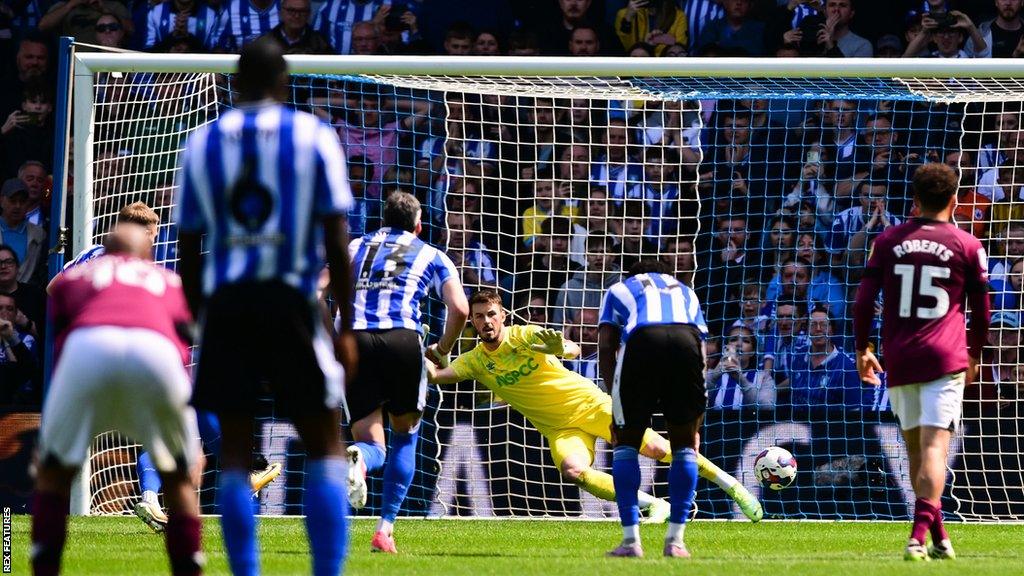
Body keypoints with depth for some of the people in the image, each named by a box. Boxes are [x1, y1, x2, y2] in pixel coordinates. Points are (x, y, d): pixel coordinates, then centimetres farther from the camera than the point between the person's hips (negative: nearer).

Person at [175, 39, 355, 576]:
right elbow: (336, 241, -2)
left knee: (234, 450, 8)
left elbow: (188, 249, 9)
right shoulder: (313, 135, 3)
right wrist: (345, 327, 3)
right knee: (324, 446, 7)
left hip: (224, 304, 2)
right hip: (291, 301, -2)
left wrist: (201, 318, 16)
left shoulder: (202, 142, 10)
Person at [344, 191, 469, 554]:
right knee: (405, 435, 19)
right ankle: (385, 528, 6)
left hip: (354, 339, 1)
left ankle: (358, 458, -36)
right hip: (402, 339, -1)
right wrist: (442, 350, 20)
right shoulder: (432, 257, 19)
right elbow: (459, 308, 5)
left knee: (373, 445, 4)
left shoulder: (354, 248, 26)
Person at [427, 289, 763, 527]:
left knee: (654, 448, -8)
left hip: (590, 404, -3)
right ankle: (653, 506, -17)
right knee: (573, 470, -28)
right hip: (559, 428, 3)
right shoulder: (475, 361, -3)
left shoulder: (525, 336, -14)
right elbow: (435, 375, -15)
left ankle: (729, 484, 9)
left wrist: (560, 348, -49)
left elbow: (574, 350, -26)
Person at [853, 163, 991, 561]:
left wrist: (862, 349, 15)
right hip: (945, 359, -3)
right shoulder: (967, 246, 2)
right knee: (934, 446, -10)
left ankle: (939, 539, 19)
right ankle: (920, 536, -26)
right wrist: (974, 355, 24)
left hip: (899, 360, 3)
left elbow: (864, 300, 4)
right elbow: (981, 309, 9)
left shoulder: (889, 241, 7)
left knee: (915, 446, 15)